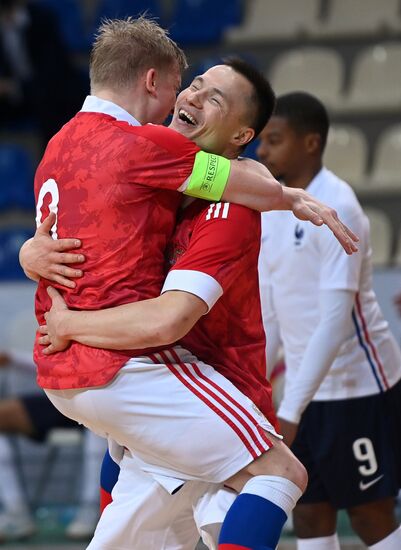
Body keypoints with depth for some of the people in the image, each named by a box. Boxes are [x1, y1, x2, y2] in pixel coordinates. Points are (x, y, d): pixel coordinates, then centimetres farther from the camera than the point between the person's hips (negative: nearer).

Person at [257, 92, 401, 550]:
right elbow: (267, 312, 12)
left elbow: (336, 320, -25)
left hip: (358, 388, -7)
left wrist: (291, 410, -29)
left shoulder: (335, 209, -19)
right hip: (307, 390, 7)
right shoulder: (271, 208, 5)